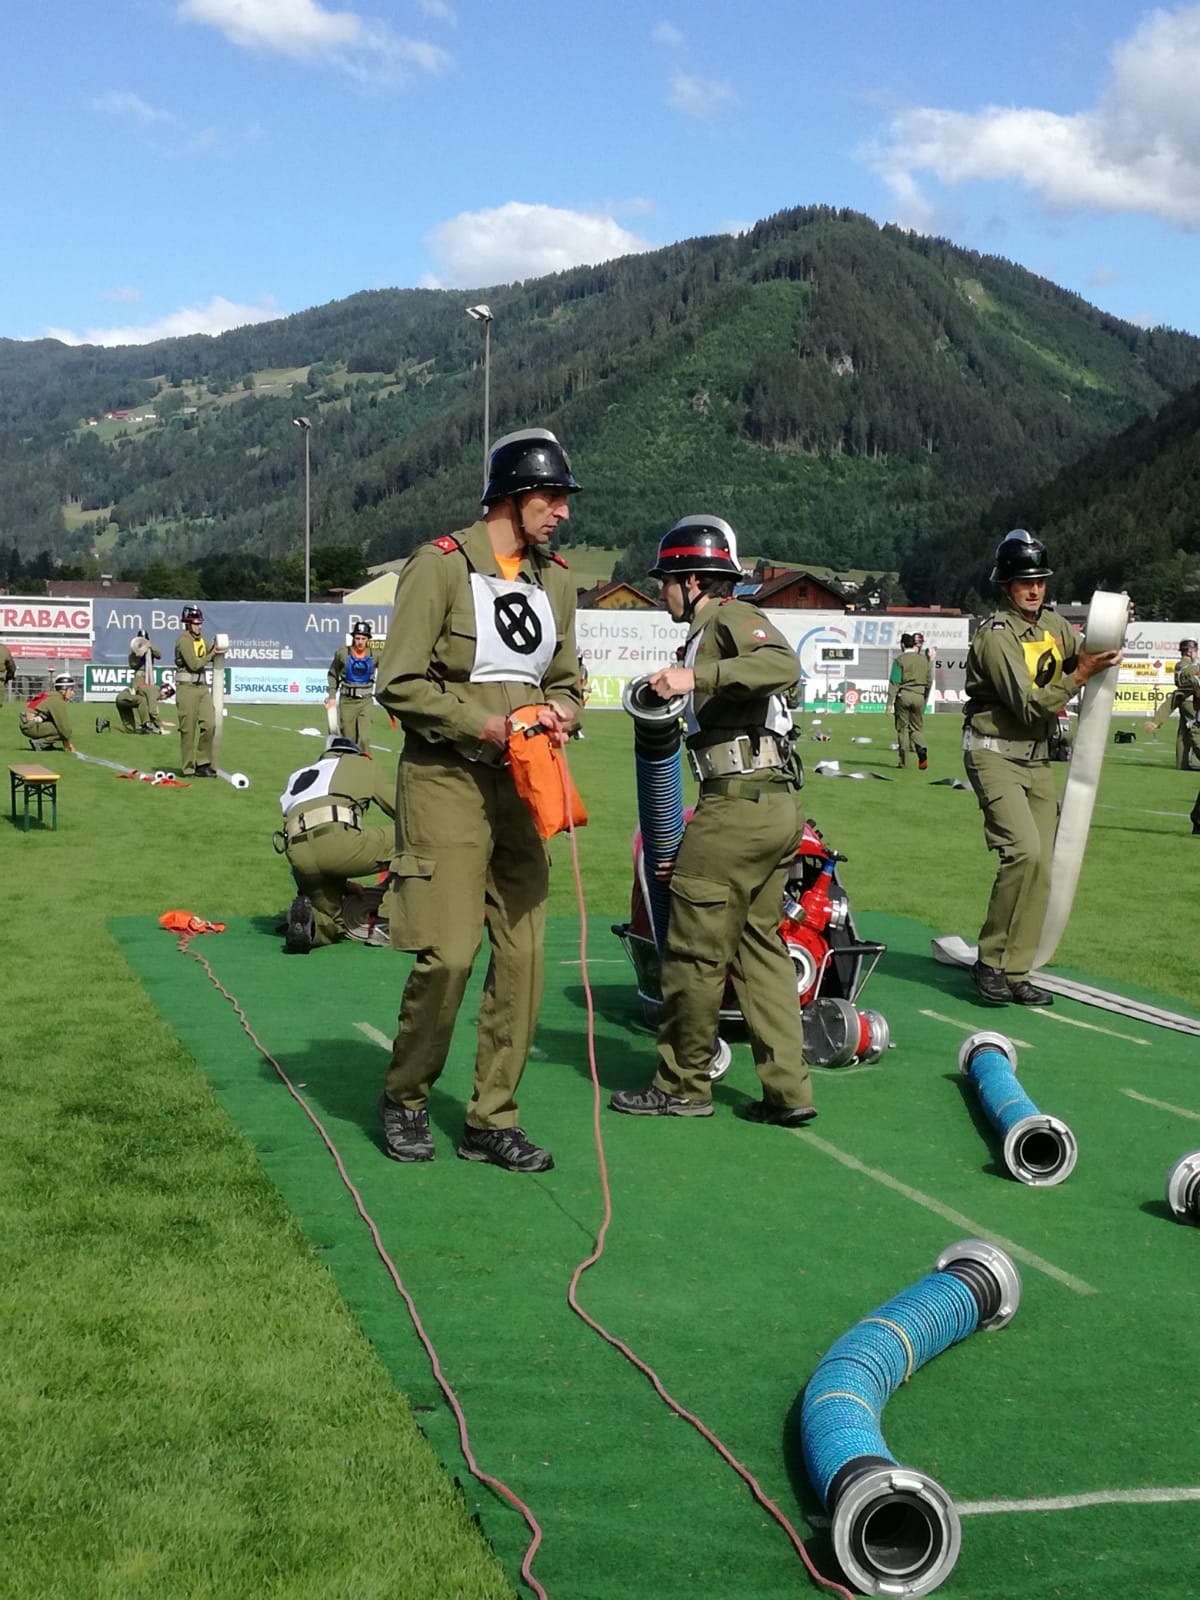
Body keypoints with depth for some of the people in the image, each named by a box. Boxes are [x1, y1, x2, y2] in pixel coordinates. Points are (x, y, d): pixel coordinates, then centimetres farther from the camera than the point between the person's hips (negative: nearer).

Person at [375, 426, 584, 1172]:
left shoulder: (555, 580, 12)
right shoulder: (441, 566, -9)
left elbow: (567, 682, 20)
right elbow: (400, 684, -11)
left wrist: (558, 712, -2)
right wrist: (483, 725, -17)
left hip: (516, 787, 7)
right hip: (445, 783, -6)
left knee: (523, 955, 3)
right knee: (449, 953, -10)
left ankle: (492, 1120, 15)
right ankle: (405, 1099, 14)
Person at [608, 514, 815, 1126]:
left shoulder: (729, 618, -6)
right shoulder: (712, 632, 23)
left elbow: (783, 665, -26)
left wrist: (697, 676, -29)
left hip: (738, 802, -10)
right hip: (777, 804, 10)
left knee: (695, 950, 0)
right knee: (760, 944, 12)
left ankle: (683, 1086, 11)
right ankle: (788, 1090, 12)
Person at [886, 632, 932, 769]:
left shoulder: (900, 660, -6)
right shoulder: (924, 659, 7)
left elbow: (894, 682, -10)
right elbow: (929, 680, 12)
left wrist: (889, 702, -9)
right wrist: (926, 697, 24)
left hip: (903, 695, -3)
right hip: (919, 696, 3)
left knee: (902, 728, 7)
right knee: (917, 727, 10)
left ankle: (904, 761, 7)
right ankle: (921, 749, -19)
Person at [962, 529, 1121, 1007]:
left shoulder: (1053, 624, 9)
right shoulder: (995, 635, -15)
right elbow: (1030, 707, -21)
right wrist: (1080, 674, -24)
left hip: (1038, 759, 8)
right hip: (994, 755, -8)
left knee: (1041, 867, 4)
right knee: (1025, 850, -23)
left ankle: (1014, 973, 11)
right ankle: (990, 961, -10)